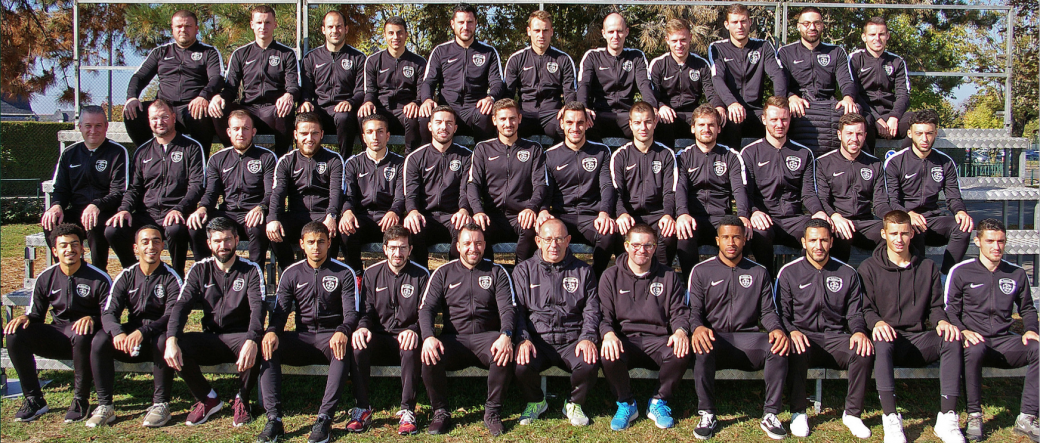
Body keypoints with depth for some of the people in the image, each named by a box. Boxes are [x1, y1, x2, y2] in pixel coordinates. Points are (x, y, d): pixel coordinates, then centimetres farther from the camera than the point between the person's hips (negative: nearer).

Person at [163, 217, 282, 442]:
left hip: (240, 337, -3)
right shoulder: (200, 270, 5)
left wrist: (251, 341, -38)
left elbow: (258, 308, -18)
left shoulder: (250, 270, -3)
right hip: (210, 339, 3)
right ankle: (207, 398, -2)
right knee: (171, 346, -25)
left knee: (265, 347, -37)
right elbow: (181, 305, -5)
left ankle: (242, 399, -12)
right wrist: (171, 339, -26)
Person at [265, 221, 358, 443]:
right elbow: (280, 311, 5)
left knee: (343, 350, -38)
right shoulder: (291, 274, 11)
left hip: (331, 336, -2)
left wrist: (342, 332, -29)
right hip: (302, 338, 3)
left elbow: (352, 312, -5)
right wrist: (272, 331, -20)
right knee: (268, 346, -27)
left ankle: (325, 418, -40)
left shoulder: (344, 273, 3)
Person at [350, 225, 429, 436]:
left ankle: (407, 411, -25)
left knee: (411, 348, -37)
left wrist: (414, 330, -24)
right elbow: (365, 310, 7)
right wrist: (362, 328, -17)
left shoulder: (421, 275, 3)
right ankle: (363, 409, -19)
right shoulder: (372, 274, 10)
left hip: (406, 337, -2)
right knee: (358, 345, -30)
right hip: (379, 337, 2)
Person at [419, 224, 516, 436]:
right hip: (453, 339, 1)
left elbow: (508, 308, -1)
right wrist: (428, 337, -20)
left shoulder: (497, 272, 10)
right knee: (430, 357, -31)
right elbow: (426, 308, 2)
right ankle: (440, 413, -8)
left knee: (505, 353, -34)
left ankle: (492, 412, -12)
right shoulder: (443, 273, 12)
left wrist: (506, 336, -23)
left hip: (485, 337, -1)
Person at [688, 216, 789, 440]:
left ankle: (770, 415, -17)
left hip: (748, 338, 2)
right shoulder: (701, 271, 9)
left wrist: (776, 329, -14)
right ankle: (707, 415, -21)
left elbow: (768, 311, 9)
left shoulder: (759, 272, 15)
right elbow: (694, 310, 2)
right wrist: (698, 327, -22)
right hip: (715, 338, -1)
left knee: (779, 346, -30)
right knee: (702, 346, -37)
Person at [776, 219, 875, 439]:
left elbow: (855, 313, 11)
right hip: (803, 336, -2)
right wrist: (791, 332, -21)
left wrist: (859, 331, -11)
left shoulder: (847, 273, 11)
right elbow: (781, 313, 1)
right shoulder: (789, 273, 4)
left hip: (835, 338, 2)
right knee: (797, 351, -36)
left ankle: (852, 413, -9)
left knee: (865, 352, -28)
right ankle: (798, 413, -17)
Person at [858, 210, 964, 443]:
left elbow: (935, 306, 14)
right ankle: (891, 419, -38)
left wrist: (942, 321, -9)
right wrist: (877, 322, -22)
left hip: (918, 339, 3)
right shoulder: (869, 268, 7)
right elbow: (865, 308, 0)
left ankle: (947, 418, -28)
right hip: (888, 337, -3)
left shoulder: (928, 268, 16)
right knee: (882, 342, -39)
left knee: (952, 340, -28)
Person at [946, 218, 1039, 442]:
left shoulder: (1017, 274, 14)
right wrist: (963, 331, -17)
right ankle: (974, 417, -24)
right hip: (974, 339, -3)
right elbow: (950, 311, 1)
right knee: (975, 350, -40)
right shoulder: (961, 272, 3)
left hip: (1004, 342, 3)